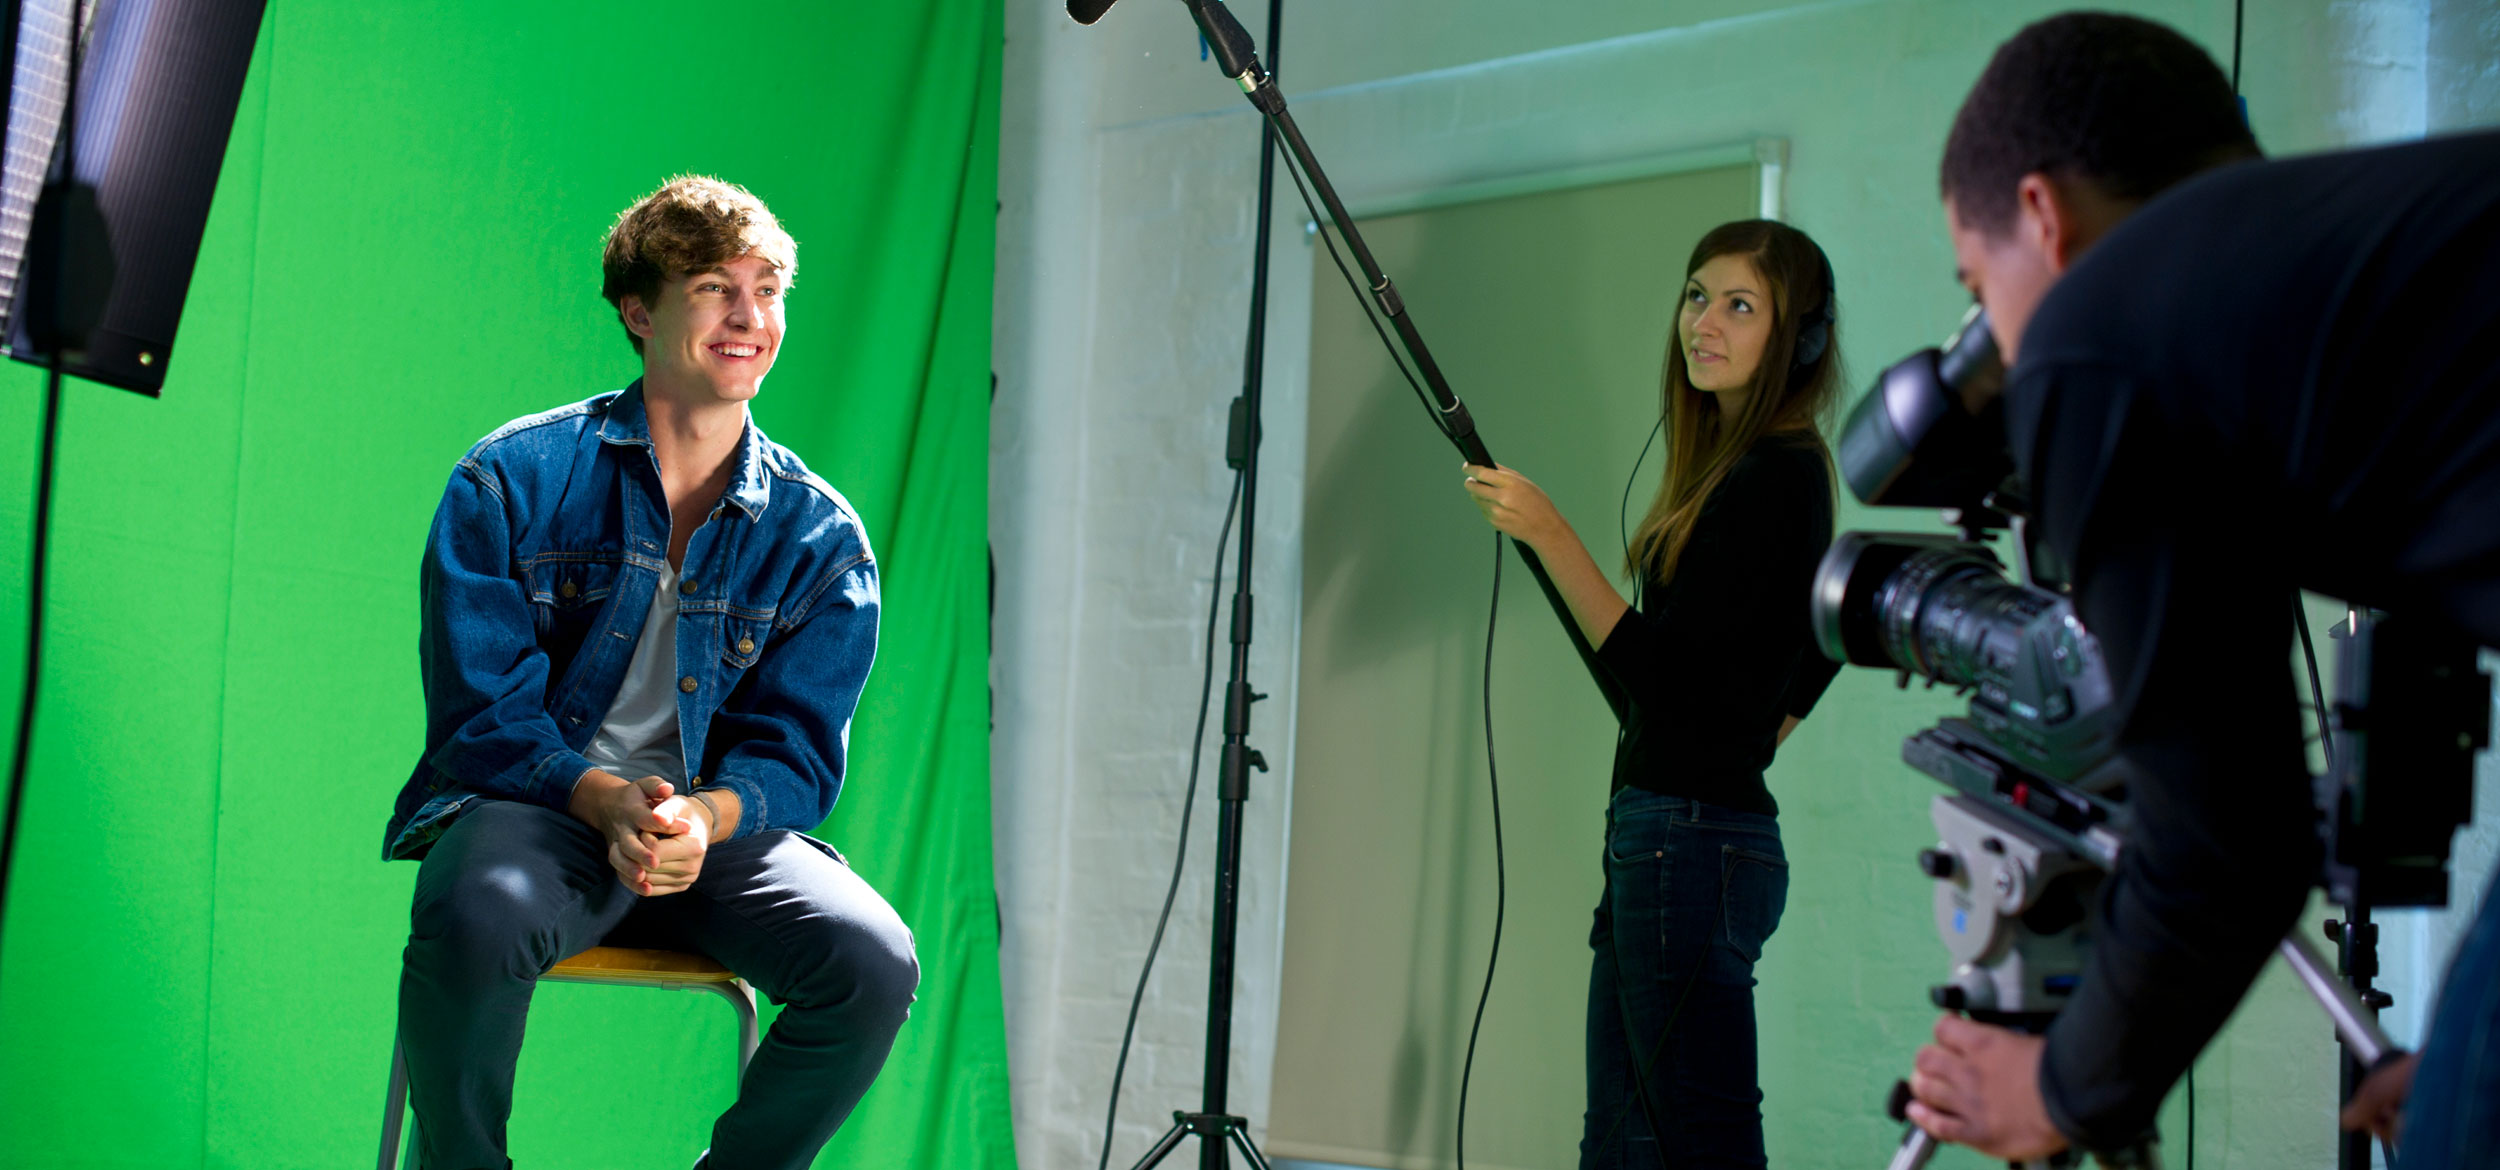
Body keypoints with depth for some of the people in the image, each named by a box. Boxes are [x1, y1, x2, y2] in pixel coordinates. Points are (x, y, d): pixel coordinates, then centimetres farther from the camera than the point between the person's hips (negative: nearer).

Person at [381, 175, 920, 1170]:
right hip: (531, 809, -2)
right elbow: (484, 708, -5)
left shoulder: (822, 536, 8)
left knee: (872, 964, -25)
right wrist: (606, 800, -24)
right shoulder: (512, 480, 2)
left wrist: (702, 816, -23)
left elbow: (794, 753, 1)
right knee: (474, 920, -37)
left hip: (722, 829, 3)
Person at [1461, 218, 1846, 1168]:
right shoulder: (1733, 466, 15)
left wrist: (1549, 537, -21)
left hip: (1694, 841, -10)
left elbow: (1662, 680, -21)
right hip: (1662, 836, 10)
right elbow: (1817, 650, 29)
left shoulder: (1772, 477, -15)